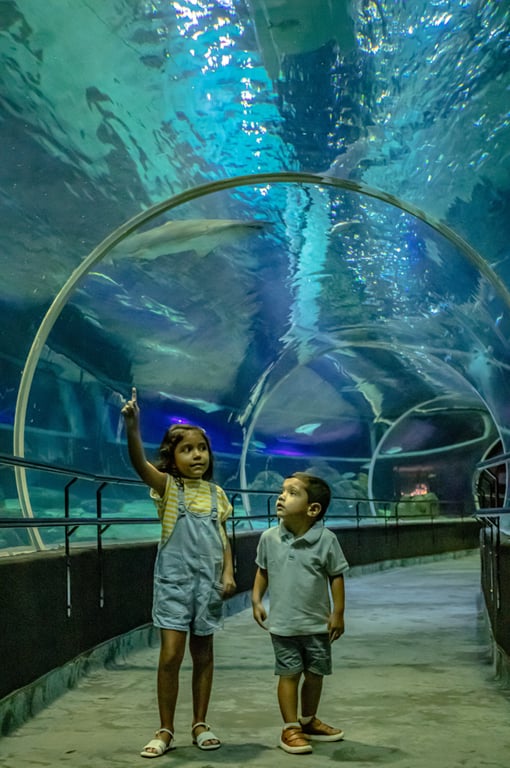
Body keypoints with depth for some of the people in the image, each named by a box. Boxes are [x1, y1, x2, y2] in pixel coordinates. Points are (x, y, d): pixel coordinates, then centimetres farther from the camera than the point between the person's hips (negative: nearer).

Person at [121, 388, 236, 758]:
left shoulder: (215, 493, 7)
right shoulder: (168, 487, -4)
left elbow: (223, 537, 9)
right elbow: (139, 463, -24)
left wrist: (228, 573, -5)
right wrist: (132, 426, -40)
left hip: (208, 582, 3)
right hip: (174, 580, -3)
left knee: (203, 654, 11)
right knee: (171, 655, -5)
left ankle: (200, 724, 24)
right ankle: (165, 731, 8)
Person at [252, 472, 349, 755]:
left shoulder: (326, 540, -11)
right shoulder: (269, 538, -5)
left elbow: (336, 577, -4)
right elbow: (262, 571, 9)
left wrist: (337, 613, -5)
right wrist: (256, 600, 1)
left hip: (318, 624, 1)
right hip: (283, 624, 0)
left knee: (315, 674, 14)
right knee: (289, 674, 2)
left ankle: (309, 721, 34)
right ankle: (290, 729, 14)